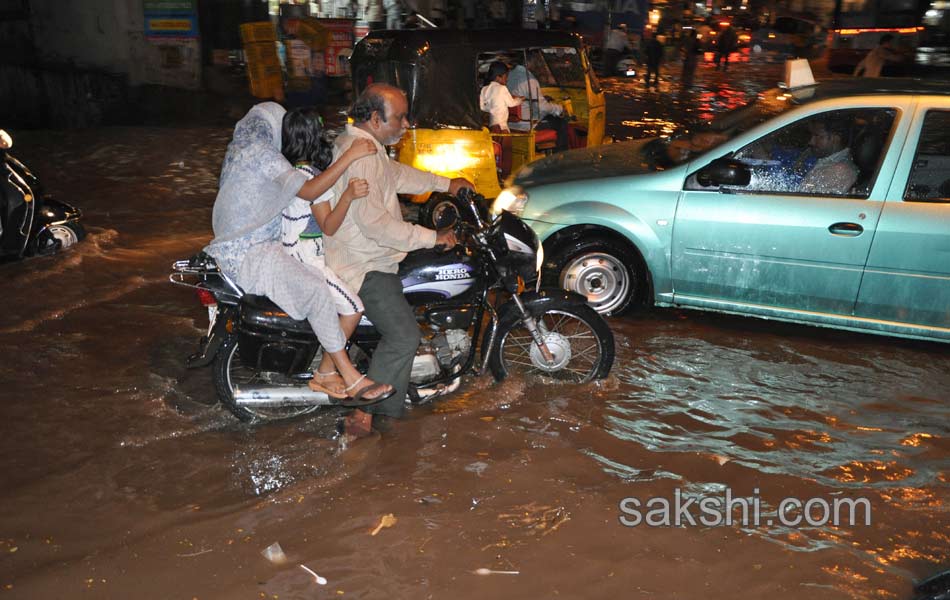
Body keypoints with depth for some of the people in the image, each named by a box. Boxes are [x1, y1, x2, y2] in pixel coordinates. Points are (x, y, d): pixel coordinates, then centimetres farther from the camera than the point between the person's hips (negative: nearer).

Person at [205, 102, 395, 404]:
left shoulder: (241, 149, 19)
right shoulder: (261, 150, -12)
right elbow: (308, 191, -22)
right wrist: (349, 158, -22)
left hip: (235, 248, 11)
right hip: (250, 254, -11)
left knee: (314, 271, 13)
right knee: (317, 290, -25)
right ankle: (351, 379, -25)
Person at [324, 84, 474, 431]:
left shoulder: (357, 142, 12)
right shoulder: (361, 154, -22)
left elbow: (397, 174, 28)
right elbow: (373, 220, -30)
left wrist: (446, 184, 28)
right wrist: (431, 238, -25)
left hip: (368, 256, 11)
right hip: (365, 267, -11)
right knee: (404, 336, -16)